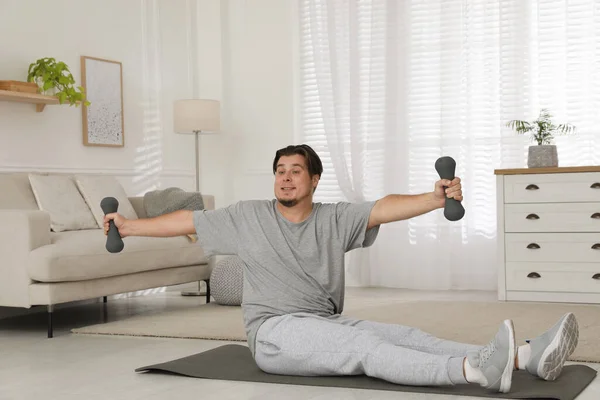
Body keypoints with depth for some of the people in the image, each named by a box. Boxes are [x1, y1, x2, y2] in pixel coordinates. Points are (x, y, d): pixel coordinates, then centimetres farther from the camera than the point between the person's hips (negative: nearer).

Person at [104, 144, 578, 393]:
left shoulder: (335, 219, 6)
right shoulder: (250, 216, 4)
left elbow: (384, 208, -11)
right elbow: (190, 220, 10)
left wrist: (434, 198, -28)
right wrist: (130, 226, 10)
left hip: (328, 323, 4)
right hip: (276, 332, -4)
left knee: (405, 335, -18)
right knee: (366, 345, -31)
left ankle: (528, 357, -35)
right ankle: (478, 369, -56)